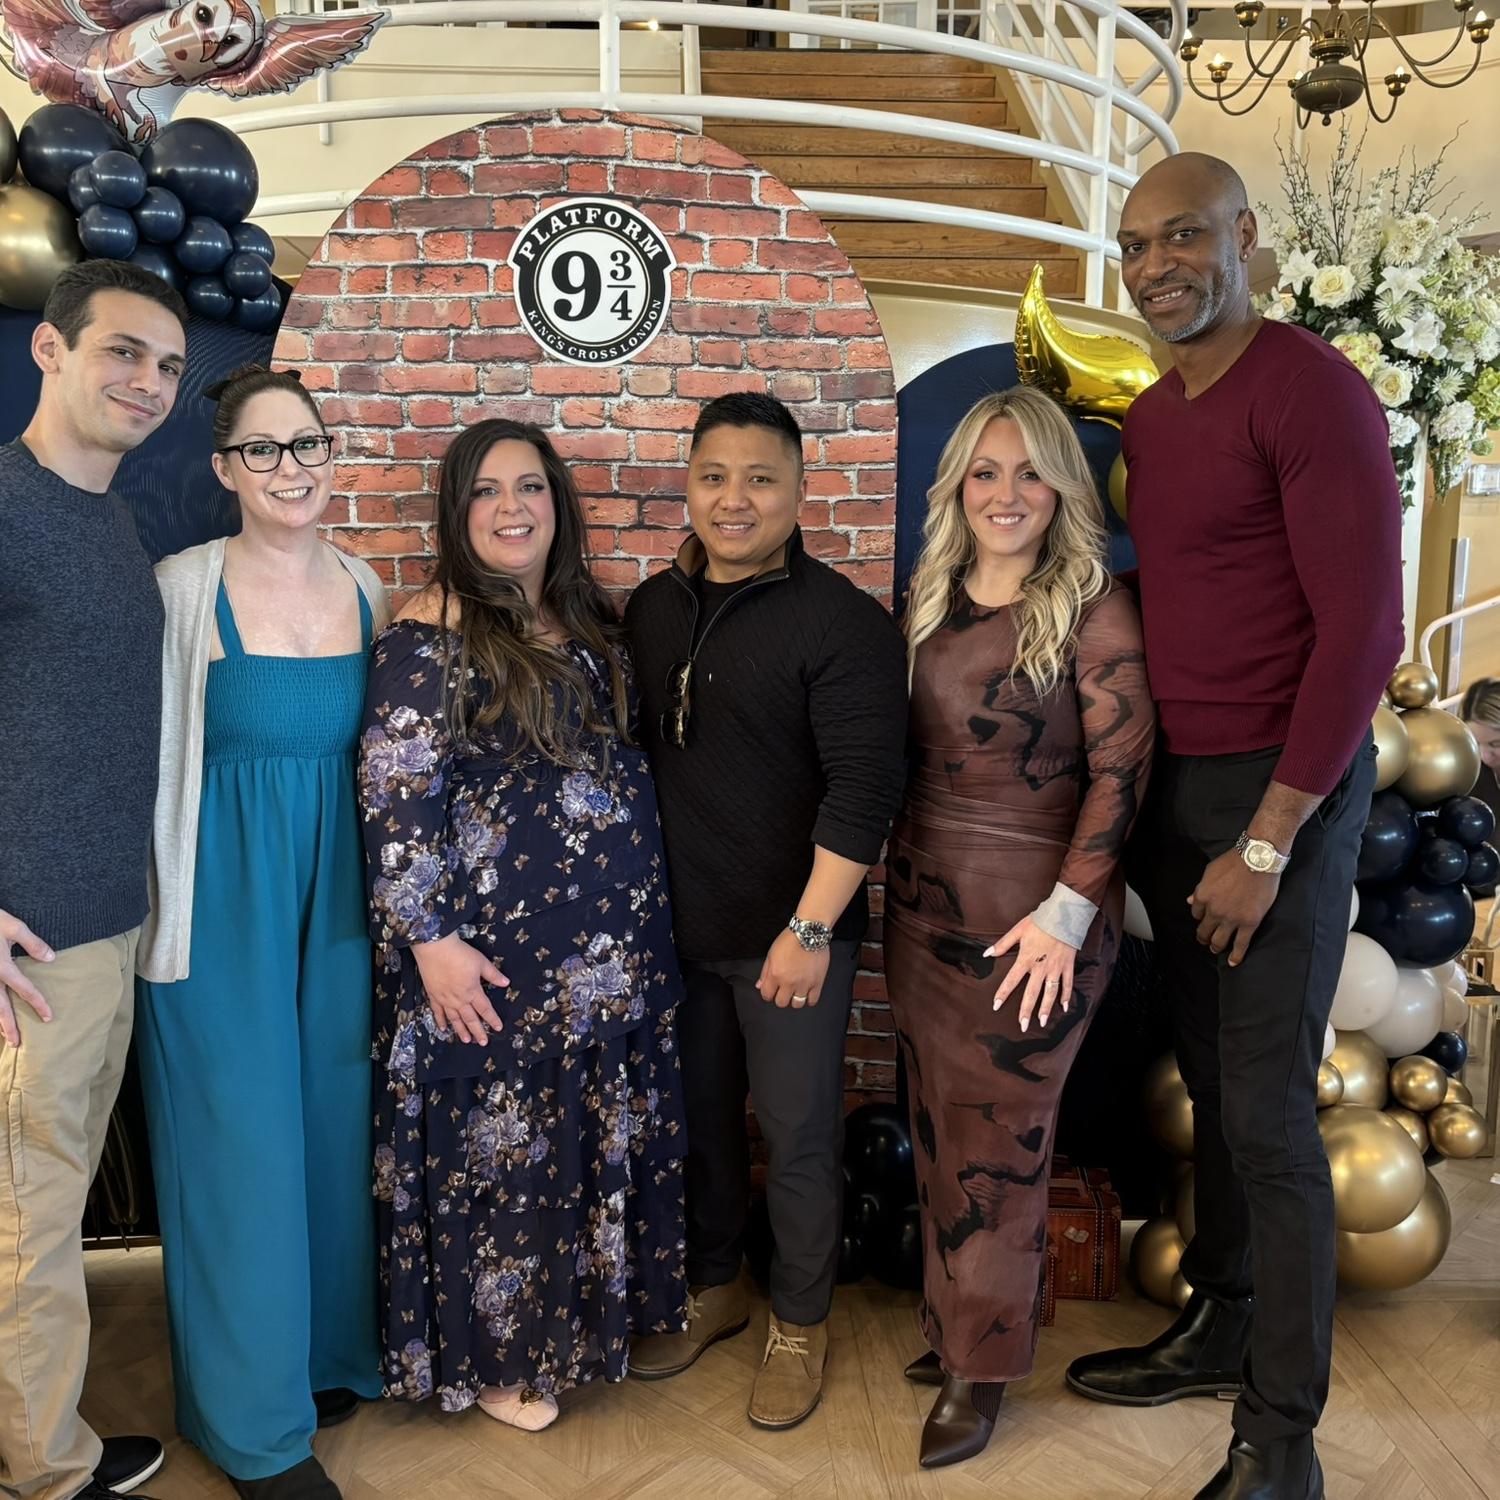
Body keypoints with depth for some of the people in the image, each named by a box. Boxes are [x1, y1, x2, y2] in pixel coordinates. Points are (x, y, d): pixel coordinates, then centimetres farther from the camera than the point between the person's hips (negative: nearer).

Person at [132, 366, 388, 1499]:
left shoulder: (364, 589, 5)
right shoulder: (183, 591, -9)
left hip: (338, 891, 4)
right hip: (223, 899, -4)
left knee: (335, 1117, 14)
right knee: (242, 1140, 5)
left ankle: (332, 1349, 38)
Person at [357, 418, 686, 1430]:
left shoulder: (593, 622, 8)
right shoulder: (432, 635, -12)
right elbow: (396, 800, -15)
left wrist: (645, 913, 14)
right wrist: (430, 939, -18)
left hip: (615, 942, 6)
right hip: (497, 955, -6)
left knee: (603, 1127, 17)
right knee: (501, 1141, 9)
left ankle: (590, 1309, 41)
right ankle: (495, 1355, 32)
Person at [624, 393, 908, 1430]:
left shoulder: (843, 621, -13)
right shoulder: (653, 610, 6)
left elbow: (864, 787, -17)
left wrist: (810, 928, -20)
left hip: (789, 934, -5)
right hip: (675, 925, 6)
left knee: (798, 1136, 9)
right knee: (696, 1118, 19)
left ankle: (800, 1325, 32)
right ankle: (713, 1287, 42)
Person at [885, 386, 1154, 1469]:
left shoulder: (1094, 606, -9)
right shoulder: (931, 601, 7)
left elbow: (1120, 768, -12)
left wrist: (1066, 912, -16)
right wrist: (901, 873, 7)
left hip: (1034, 912, -5)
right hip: (923, 898, 5)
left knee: (999, 1136, 5)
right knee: (940, 1128, 15)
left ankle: (981, 1367, 24)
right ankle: (950, 1323, 35)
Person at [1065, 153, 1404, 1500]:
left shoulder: (1312, 392, -10)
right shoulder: (1146, 419, 13)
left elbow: (1363, 631, -15)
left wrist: (1266, 841, -16)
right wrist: (1130, 793, 10)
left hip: (1282, 792, -6)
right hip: (1170, 785, 7)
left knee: (1270, 1116, 0)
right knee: (1209, 1088, 15)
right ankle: (1220, 1328, 33)